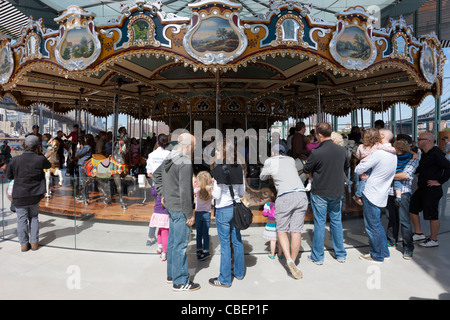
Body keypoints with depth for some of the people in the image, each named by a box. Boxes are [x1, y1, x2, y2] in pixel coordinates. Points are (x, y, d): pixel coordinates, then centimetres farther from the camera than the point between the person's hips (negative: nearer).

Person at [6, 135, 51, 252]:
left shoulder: (15, 160, -9)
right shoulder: (40, 159, -11)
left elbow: (9, 176, 4)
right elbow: (48, 165, 11)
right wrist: (40, 154, 8)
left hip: (19, 196, -1)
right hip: (35, 195, 1)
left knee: (22, 220, 10)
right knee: (34, 218, 17)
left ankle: (24, 244, 16)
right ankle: (34, 242, 18)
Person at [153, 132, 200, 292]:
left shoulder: (169, 158, 7)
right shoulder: (185, 162, -21)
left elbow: (156, 174, 21)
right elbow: (184, 191, -24)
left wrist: (162, 194, 20)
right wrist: (189, 214, -17)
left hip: (170, 206, 10)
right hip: (180, 209, -9)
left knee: (172, 241, 19)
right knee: (180, 245, 1)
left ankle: (172, 274, 34)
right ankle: (180, 281, 13)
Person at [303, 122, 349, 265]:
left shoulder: (316, 153, -19)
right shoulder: (342, 150, -3)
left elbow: (306, 170, -5)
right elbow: (347, 167, 15)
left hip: (320, 193, -4)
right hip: (337, 192, 4)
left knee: (319, 223, 5)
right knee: (337, 222, 16)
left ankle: (318, 257, 15)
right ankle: (340, 254, 26)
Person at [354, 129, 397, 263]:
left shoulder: (379, 153, -20)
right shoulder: (393, 154, 9)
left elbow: (358, 170, -14)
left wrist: (362, 160, 7)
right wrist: (369, 176, 13)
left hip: (371, 195, -9)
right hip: (381, 195, 9)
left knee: (372, 226, 3)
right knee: (377, 224, 20)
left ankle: (377, 256, 15)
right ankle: (384, 252, 29)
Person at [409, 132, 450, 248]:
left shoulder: (436, 154, -18)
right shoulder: (425, 153, 12)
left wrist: (439, 181, -21)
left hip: (432, 190, -10)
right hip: (422, 189, 10)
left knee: (432, 215, 1)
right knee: (412, 208, 13)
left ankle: (433, 240, 15)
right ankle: (419, 234, 23)